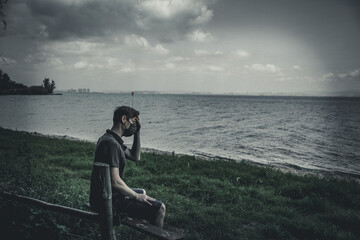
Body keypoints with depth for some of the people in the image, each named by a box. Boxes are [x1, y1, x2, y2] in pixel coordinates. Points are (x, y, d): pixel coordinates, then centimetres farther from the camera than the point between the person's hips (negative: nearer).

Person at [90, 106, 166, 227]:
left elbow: (135, 157, 18)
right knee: (160, 208, -11)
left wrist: (137, 132, 8)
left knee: (142, 192, 33)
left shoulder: (114, 140, 9)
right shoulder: (111, 143, -24)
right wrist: (137, 196, -14)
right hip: (109, 200, -11)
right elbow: (115, 181, -28)